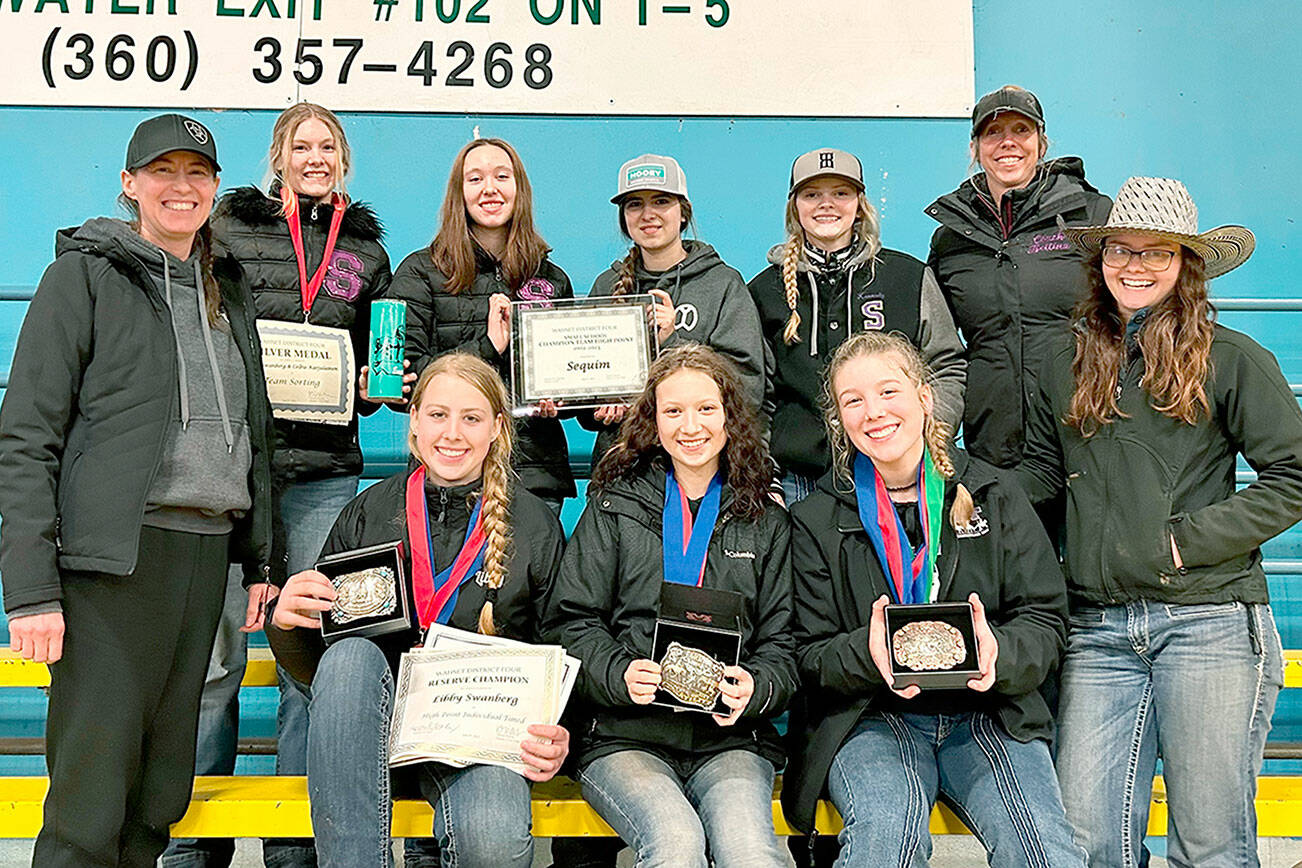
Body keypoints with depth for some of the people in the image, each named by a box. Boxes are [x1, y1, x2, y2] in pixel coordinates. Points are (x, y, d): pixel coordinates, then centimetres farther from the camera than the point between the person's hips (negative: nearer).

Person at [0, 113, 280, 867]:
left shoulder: (229, 289, 19)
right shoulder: (86, 273, 1)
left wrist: (263, 561, 14)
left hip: (206, 551, 6)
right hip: (114, 555, -5)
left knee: (163, 793, 8)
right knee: (92, 799, -6)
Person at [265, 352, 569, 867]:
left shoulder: (535, 527, 5)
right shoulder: (367, 515, 7)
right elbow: (313, 669, 11)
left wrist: (555, 738, -9)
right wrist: (286, 622, -12)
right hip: (375, 728, 2)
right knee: (350, 654, -32)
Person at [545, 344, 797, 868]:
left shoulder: (765, 523, 15)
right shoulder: (613, 508, 11)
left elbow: (782, 642, 11)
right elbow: (571, 623, 6)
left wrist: (755, 688, -11)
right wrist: (619, 675, -14)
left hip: (730, 741, 1)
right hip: (623, 738, 0)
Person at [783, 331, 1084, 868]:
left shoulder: (993, 495, 9)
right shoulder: (817, 521, 6)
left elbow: (1046, 620, 6)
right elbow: (810, 654, 3)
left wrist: (998, 652, -18)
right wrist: (868, 652, -20)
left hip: (987, 712, 1)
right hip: (871, 718, -1)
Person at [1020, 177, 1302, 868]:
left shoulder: (1230, 358, 1)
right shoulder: (1067, 368, 14)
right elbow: (1040, 474, 20)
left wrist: (1188, 539, -9)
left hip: (1210, 623, -3)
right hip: (1098, 629, 3)